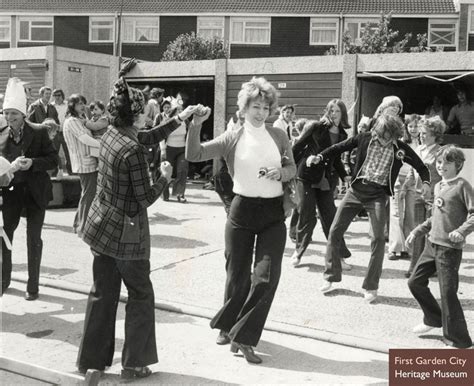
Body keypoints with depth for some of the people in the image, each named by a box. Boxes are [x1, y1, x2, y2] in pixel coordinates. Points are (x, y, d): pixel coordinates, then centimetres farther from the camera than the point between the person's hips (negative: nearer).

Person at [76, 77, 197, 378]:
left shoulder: (111, 134, 2)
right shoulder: (132, 151, -23)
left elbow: (151, 136, 16)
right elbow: (145, 199, -18)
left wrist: (180, 119, 18)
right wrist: (165, 177, -3)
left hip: (102, 225, 8)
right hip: (126, 232, -8)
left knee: (103, 293, 15)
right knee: (141, 295, 9)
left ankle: (91, 359, 24)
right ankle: (134, 363, 17)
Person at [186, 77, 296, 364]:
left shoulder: (279, 136, 4)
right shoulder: (232, 138, -1)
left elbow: (293, 169, 12)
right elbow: (194, 155, -9)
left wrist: (281, 172, -10)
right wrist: (196, 125, -23)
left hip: (273, 213, 1)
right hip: (242, 210, -1)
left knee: (266, 277, -8)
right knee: (238, 275, 9)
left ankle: (243, 337, 6)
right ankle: (229, 326, 36)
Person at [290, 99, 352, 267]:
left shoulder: (342, 135, 8)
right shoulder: (315, 127, -6)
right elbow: (297, 147, -2)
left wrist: (345, 176, 6)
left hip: (326, 181, 4)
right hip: (306, 177, -4)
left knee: (330, 217, 3)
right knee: (307, 216, -2)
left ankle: (340, 255, 10)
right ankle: (298, 252, 16)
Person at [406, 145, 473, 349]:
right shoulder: (438, 186, 13)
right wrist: (417, 231, 21)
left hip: (450, 248, -8)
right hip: (432, 244, 8)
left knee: (448, 293, -6)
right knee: (415, 282, 13)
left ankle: (458, 339, 8)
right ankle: (434, 319, 33)